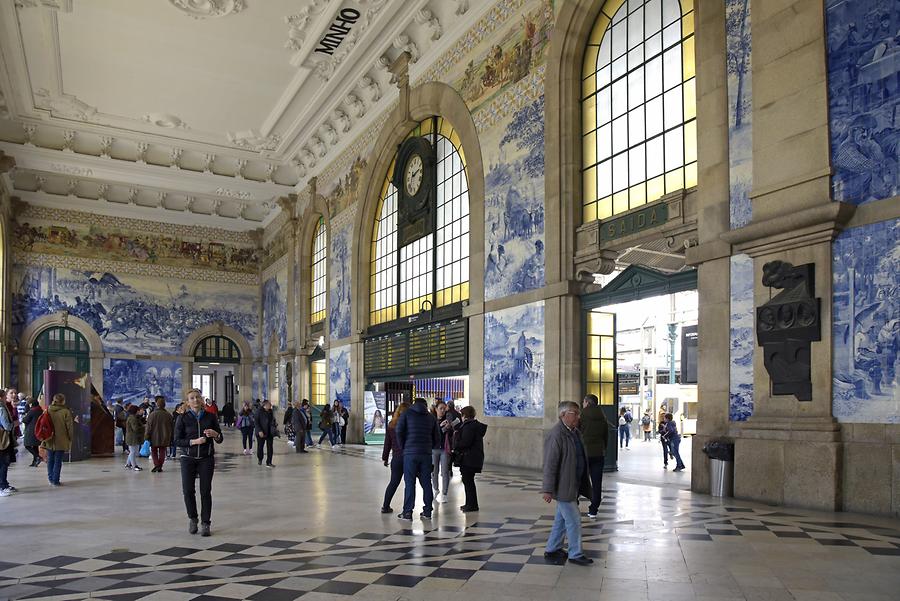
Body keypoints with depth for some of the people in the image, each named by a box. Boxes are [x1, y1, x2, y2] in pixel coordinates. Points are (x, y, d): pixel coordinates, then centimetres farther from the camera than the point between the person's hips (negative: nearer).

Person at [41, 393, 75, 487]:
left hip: (49, 441, 4)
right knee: (58, 461, 3)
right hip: (61, 441, -4)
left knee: (50, 460, 17)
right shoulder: (66, 412, -13)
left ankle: (51, 479, 23)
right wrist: (70, 438, 3)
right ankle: (55, 480, 5)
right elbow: (69, 426, -10)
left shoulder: (48, 410, 1)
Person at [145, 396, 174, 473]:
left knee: (154, 451, 11)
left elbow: (148, 427, -9)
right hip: (165, 438, 2)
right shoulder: (169, 415, -3)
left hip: (154, 438, -2)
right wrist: (171, 438, 15)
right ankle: (160, 466, 10)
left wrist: (146, 437, 1)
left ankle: (156, 465, -3)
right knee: (162, 452, 11)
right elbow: (172, 427, 5)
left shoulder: (152, 414, -12)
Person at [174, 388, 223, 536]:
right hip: (188, 458, 0)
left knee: (205, 491, -2)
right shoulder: (183, 419, 0)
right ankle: (192, 518, 20)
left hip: (206, 458, 0)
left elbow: (220, 439, 6)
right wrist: (194, 442, -18)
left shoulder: (210, 417, 2)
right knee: (188, 490, -6)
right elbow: (177, 441, -4)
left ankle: (205, 524, 10)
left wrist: (215, 434, -16)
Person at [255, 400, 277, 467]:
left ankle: (269, 463, 5)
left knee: (270, 448, 1)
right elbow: (257, 422, -12)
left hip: (270, 433, 5)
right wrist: (259, 431, -20)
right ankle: (260, 459, 36)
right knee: (260, 446, 9)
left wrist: (275, 426, 4)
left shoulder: (271, 412, 9)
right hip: (261, 433, -5)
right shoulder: (259, 412, -8)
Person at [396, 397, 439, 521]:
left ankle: (407, 513, -1)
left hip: (410, 453, -3)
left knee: (409, 483, -1)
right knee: (426, 483, 9)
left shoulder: (407, 414, 3)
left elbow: (399, 432, -7)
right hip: (426, 454, 3)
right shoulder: (431, 417, 12)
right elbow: (437, 437, 10)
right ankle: (427, 511, 12)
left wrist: (403, 447, 4)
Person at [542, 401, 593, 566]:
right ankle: (575, 554, 14)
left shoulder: (575, 432, 9)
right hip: (563, 487, -9)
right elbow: (550, 464, -22)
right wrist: (548, 490, -22)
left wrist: (584, 484, 22)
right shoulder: (556, 435, -21)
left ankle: (552, 550, 30)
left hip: (573, 485, 9)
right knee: (573, 521, 0)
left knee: (562, 520, 18)